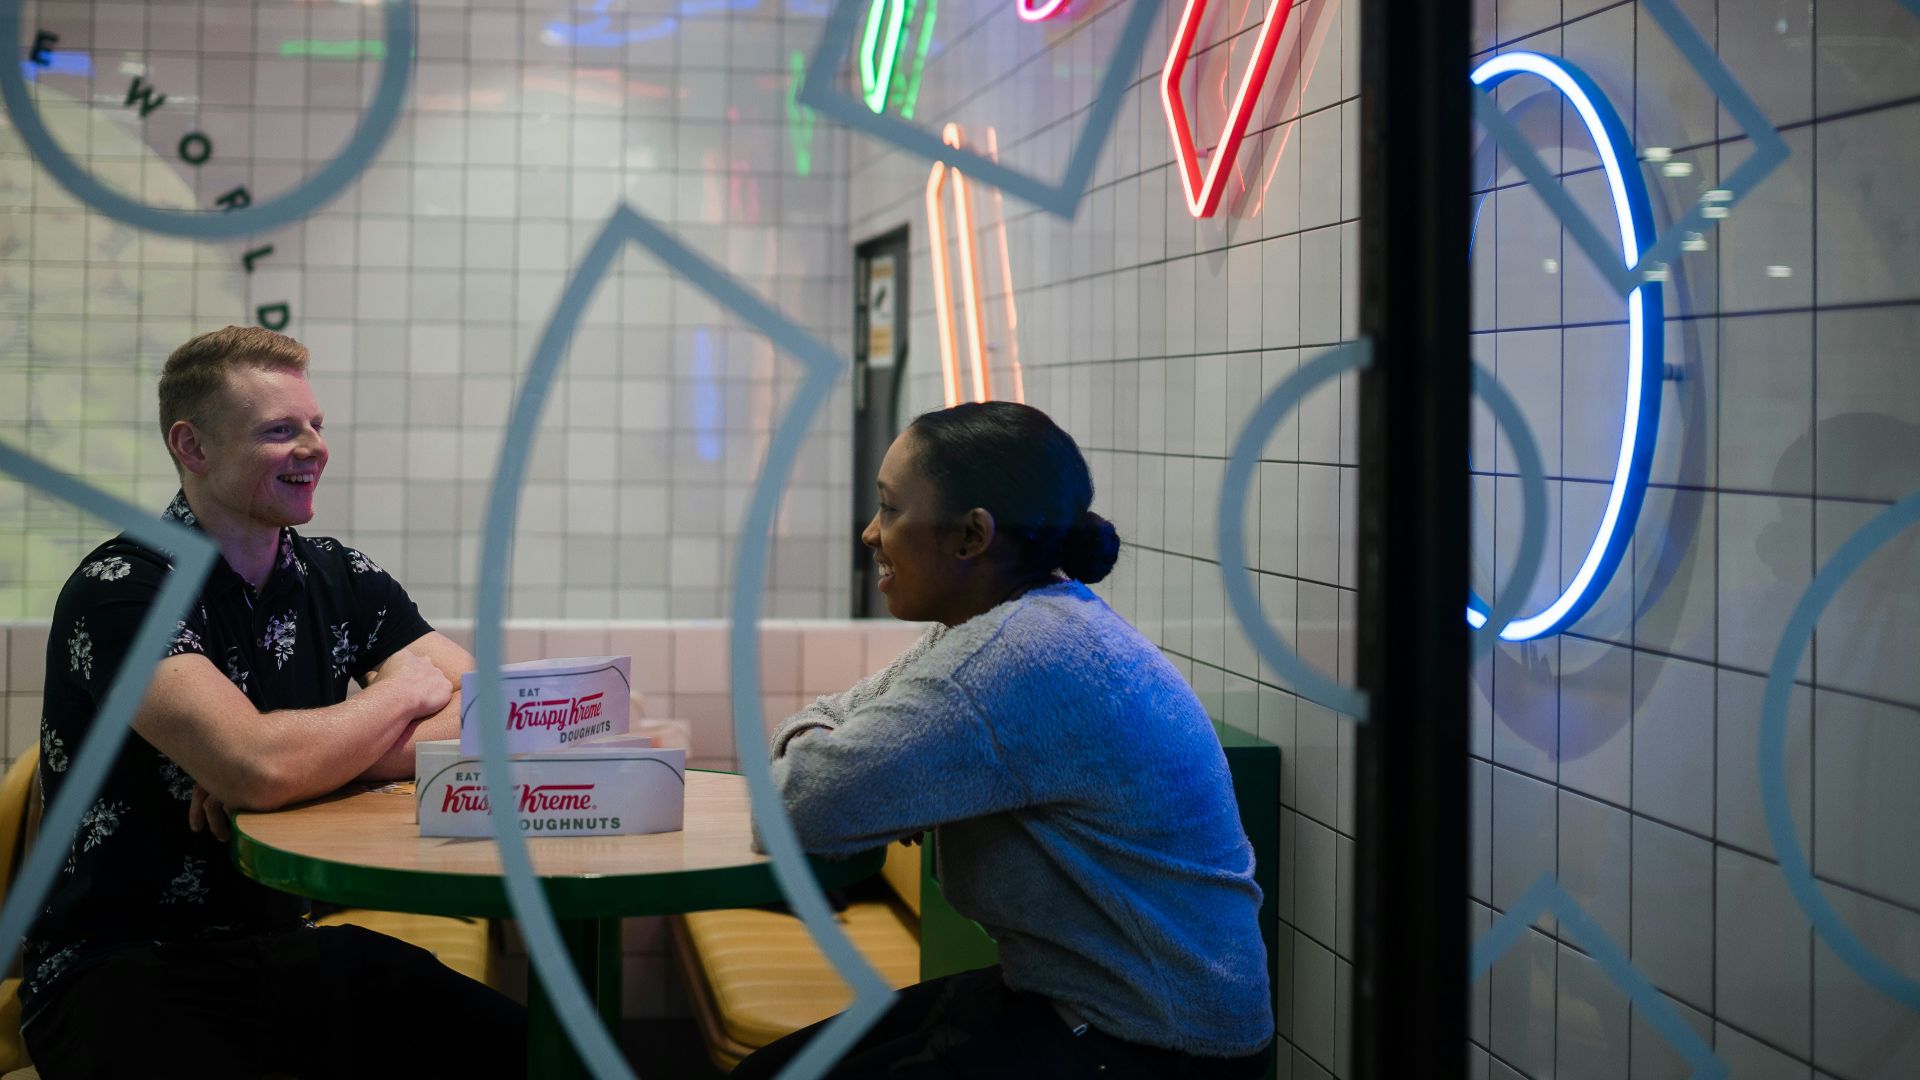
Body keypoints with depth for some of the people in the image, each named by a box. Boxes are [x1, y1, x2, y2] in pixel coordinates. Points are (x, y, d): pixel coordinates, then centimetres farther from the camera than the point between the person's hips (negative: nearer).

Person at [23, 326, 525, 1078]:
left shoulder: (341, 582, 6)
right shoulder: (121, 590, -12)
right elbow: (260, 768, -27)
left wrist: (311, 757, -18)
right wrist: (406, 691, -9)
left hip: (283, 945, 5)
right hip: (121, 964, -5)